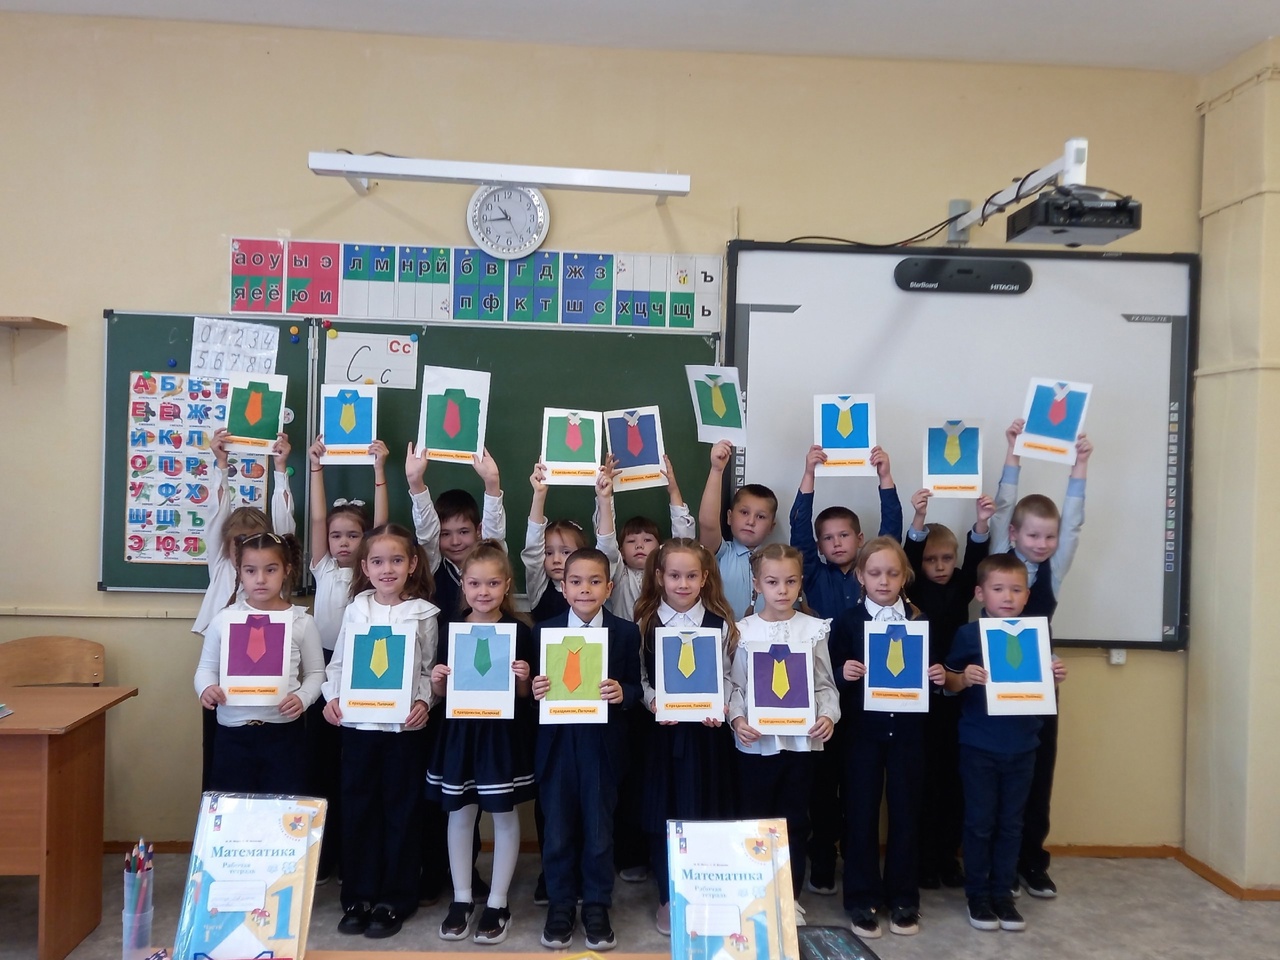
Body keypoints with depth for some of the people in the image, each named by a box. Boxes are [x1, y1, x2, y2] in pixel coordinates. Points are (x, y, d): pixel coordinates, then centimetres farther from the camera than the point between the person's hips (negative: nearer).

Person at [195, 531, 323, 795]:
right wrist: (206, 688, -15)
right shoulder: (223, 620, 0)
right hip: (233, 734, 1)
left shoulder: (301, 621, -1)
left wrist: (303, 698, -15)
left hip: (284, 733, -1)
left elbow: (315, 672, 4)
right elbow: (206, 668, 7)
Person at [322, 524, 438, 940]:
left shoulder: (423, 613, -1)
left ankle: (394, 899, 18)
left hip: (404, 726, -2)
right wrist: (332, 696, -9)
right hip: (357, 723, 2)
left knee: (401, 810, 6)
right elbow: (338, 663, 7)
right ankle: (358, 896, 22)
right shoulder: (355, 610, 4)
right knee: (358, 809, 9)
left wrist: (424, 702, -15)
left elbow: (429, 670, 1)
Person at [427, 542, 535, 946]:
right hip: (459, 731, 3)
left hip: (502, 731, -2)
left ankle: (497, 904, 19)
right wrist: (436, 680, -12)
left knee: (504, 814, 5)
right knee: (460, 814, 10)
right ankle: (461, 899, 24)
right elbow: (441, 693, 9)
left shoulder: (519, 630, -5)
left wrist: (523, 679, -19)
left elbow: (526, 694, 2)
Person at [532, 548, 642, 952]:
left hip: (602, 743, -1)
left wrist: (622, 693, -21)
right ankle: (560, 904, 28)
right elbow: (537, 683, 3)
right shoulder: (544, 630, 1)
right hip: (557, 742, 1)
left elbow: (634, 688, 0)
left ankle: (597, 907, 26)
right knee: (557, 831, 11)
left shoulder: (626, 633, -1)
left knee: (599, 830, 10)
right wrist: (535, 690, -19)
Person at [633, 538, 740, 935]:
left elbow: (728, 677, 2)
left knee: (705, 814, 6)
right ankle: (668, 899, 22)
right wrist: (653, 702, -16)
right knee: (663, 814, 6)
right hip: (662, 728, 0)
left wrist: (720, 708, -15)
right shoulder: (645, 624, 1)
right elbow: (638, 677, 1)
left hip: (707, 730, 0)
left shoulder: (720, 624, 1)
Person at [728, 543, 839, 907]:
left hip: (801, 738, 1)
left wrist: (828, 715, -14)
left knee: (796, 821, 11)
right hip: (756, 740, -1)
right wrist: (736, 718, -16)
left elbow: (825, 684, 3)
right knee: (753, 820, 9)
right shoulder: (744, 631, -1)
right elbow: (735, 685, 0)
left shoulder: (814, 629, 1)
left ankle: (789, 897, 25)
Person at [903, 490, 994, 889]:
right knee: (923, 778, 3)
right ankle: (924, 859, 13)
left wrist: (982, 524, -30)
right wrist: (919, 521, -36)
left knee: (954, 779, 9)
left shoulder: (961, 588, 6)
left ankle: (948, 856, 21)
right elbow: (907, 557, -18)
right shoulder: (914, 589, -1)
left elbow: (977, 559, -10)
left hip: (956, 695, 3)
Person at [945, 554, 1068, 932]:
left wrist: (1057, 676, -9)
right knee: (980, 821, 6)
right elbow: (950, 682, -4)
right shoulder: (968, 634, -7)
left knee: (1011, 822, 12)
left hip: (1021, 746, 3)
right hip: (979, 745, -3)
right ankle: (977, 894, 20)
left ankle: (1003, 893, 24)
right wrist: (963, 678, -25)